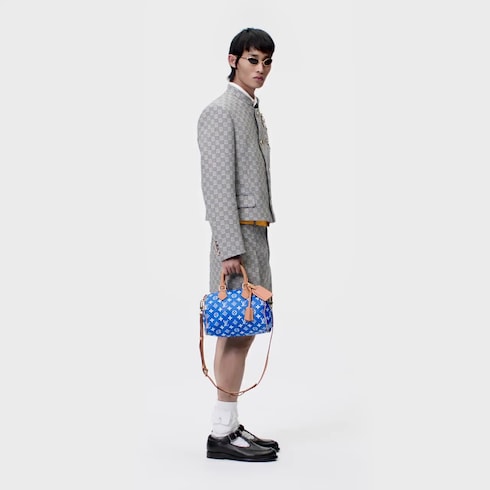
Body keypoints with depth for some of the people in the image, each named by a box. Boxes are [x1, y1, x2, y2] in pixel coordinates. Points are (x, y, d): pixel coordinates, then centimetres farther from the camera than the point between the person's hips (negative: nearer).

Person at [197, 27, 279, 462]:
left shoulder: (254, 113, 20)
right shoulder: (220, 112, -9)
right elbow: (217, 185, -16)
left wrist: (258, 243, 17)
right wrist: (230, 249, -21)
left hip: (257, 234, 9)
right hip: (237, 235, -9)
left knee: (244, 331, 10)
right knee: (236, 332, -8)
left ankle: (231, 426, 17)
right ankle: (222, 434, -1)